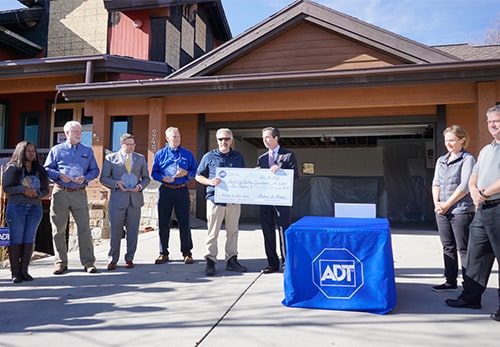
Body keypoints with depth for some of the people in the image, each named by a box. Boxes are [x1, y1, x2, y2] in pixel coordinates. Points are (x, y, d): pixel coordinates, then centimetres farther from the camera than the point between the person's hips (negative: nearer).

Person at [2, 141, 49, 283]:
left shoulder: (40, 170, 9)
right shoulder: (13, 168, 1)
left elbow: (45, 190, 10)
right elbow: (6, 187, -5)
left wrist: (37, 194, -10)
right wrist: (23, 190, -17)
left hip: (35, 208, 3)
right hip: (16, 208, -3)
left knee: (29, 240, 3)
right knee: (16, 240, -1)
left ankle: (24, 270, 12)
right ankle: (15, 272, 5)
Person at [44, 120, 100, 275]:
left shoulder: (87, 151, 12)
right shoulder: (56, 150, 9)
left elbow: (95, 170, 10)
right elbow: (47, 169, 6)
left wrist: (85, 178, -9)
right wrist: (60, 175, -12)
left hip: (79, 193, 0)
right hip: (60, 193, 0)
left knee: (84, 228, -4)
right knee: (58, 230, 5)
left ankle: (88, 262, 3)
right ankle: (61, 262, 16)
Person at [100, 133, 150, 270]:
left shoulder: (141, 158, 12)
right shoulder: (110, 158, 4)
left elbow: (146, 178, 14)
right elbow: (103, 178, 4)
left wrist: (140, 186, -6)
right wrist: (116, 184, -13)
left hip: (135, 199, 2)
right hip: (117, 199, -2)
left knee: (132, 231, 6)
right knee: (115, 230, 0)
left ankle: (129, 259, 17)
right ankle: (113, 259, 13)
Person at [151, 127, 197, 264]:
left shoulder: (187, 154, 8)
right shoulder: (160, 154, 8)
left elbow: (195, 171, 9)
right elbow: (154, 173, 7)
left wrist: (186, 173, -10)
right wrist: (163, 178, -12)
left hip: (182, 190, 0)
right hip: (165, 190, 1)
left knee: (184, 223, 1)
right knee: (163, 223, 5)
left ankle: (187, 253, 12)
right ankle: (163, 253, 17)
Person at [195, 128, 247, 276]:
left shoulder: (238, 157, 13)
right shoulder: (209, 157, 5)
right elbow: (198, 176, 7)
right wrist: (210, 181, -12)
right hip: (215, 199, -3)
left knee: (232, 231, 9)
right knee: (212, 232, -1)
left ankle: (231, 260, 19)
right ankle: (210, 261, 9)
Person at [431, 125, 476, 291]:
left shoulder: (467, 159, -5)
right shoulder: (441, 160, 15)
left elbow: (465, 186, -12)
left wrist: (447, 204, -12)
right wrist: (437, 203, -2)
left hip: (461, 211, -6)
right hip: (442, 211, 6)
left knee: (463, 249, -2)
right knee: (448, 247, 11)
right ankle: (450, 281, 20)